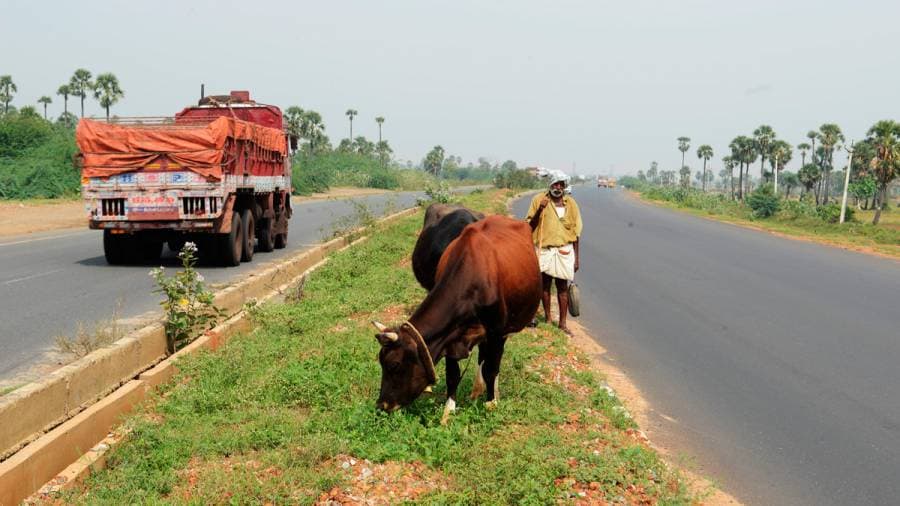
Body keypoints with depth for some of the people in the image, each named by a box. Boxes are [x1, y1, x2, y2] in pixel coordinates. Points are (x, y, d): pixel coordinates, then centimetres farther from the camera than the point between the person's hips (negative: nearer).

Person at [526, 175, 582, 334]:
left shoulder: (570, 203, 3)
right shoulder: (539, 200, -2)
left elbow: (575, 232, 5)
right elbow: (530, 225, 1)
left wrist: (576, 257, 4)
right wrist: (539, 210, -16)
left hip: (564, 251, 0)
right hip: (544, 249, 0)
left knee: (562, 287, 3)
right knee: (545, 284, 9)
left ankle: (562, 323, 9)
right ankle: (547, 318, 23)